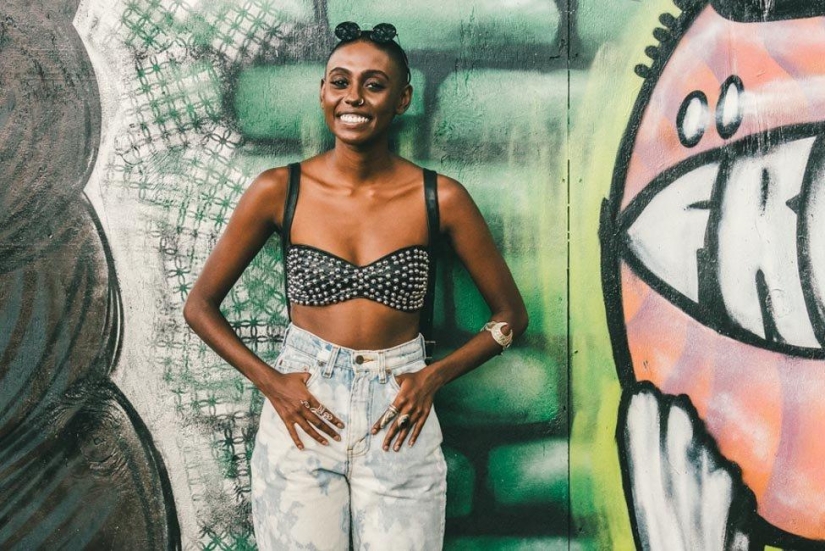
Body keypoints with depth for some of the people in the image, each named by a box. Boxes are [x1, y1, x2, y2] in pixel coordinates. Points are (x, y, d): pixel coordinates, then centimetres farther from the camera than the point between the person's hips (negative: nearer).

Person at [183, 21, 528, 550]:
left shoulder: (440, 198, -5)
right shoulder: (279, 191, -5)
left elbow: (510, 316, 4)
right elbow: (200, 305, 4)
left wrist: (433, 376, -8)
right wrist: (270, 382, -7)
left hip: (398, 418, 0)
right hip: (301, 415, 0)